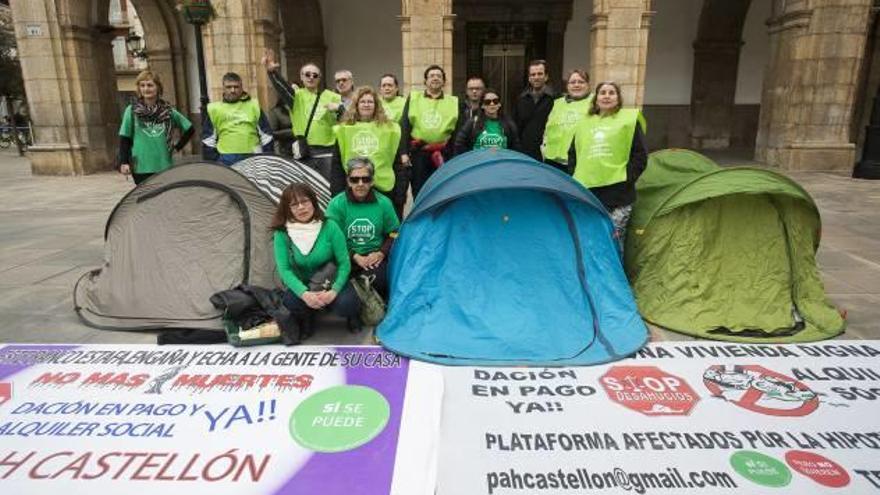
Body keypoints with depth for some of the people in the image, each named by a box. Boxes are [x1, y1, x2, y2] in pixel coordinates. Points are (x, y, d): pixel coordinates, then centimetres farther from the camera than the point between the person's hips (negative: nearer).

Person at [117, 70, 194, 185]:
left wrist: (177, 146, 6)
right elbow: (124, 139, 3)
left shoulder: (168, 111, 5)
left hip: (165, 166, 2)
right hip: (141, 168, -2)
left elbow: (190, 129, 14)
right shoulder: (131, 111, 2)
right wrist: (124, 162, -4)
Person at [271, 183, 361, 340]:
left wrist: (334, 290, -30)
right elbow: (284, 269, -17)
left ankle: (352, 315, 8)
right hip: (302, 284, 1)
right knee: (291, 300, -32)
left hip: (330, 281, -1)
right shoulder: (282, 234, -12)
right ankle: (305, 321, 3)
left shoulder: (329, 227, -16)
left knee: (345, 304, -31)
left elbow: (344, 263, -14)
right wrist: (304, 293, -34)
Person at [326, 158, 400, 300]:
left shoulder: (383, 202, 0)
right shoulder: (337, 204, -5)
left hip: (375, 258, 1)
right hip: (346, 258, -1)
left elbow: (394, 234, 8)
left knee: (377, 281, -28)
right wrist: (355, 257, -15)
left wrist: (381, 253, -10)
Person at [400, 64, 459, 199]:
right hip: (418, 153, 0)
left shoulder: (454, 102, 9)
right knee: (419, 192, 6)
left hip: (443, 154, 0)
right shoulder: (413, 98, 8)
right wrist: (404, 152, -6)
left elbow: (458, 132, 7)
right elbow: (404, 126, 3)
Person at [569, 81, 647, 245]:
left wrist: (626, 178, -9)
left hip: (617, 195, -4)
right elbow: (573, 154, 20)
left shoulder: (629, 120, 4)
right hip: (587, 193, 4)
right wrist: (576, 178, 9)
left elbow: (640, 155, 0)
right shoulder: (584, 123, 15)